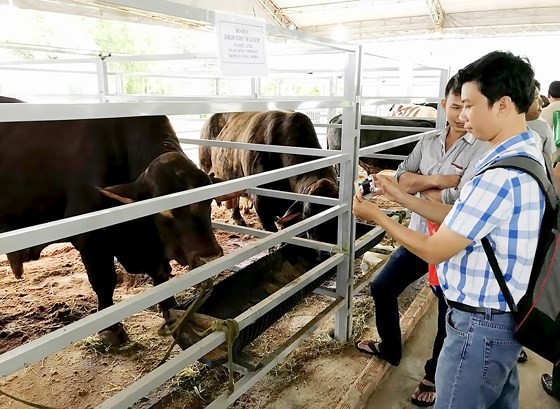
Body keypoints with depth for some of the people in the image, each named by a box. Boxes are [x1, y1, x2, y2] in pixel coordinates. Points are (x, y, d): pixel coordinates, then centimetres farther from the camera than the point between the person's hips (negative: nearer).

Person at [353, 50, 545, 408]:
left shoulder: (501, 175, -28)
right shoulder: (527, 154, 4)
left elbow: (432, 251, -21)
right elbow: (457, 218, 8)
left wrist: (376, 215, -10)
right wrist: (398, 195, 4)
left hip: (480, 325, -10)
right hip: (504, 317, 10)